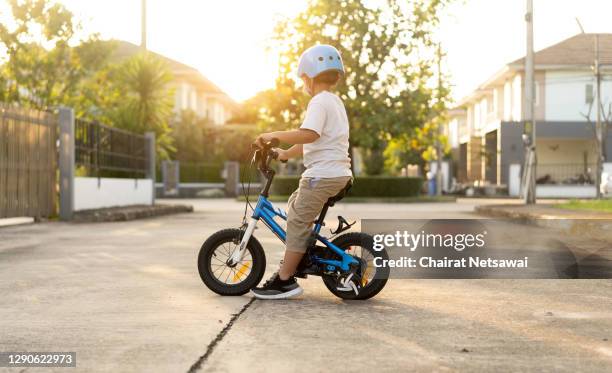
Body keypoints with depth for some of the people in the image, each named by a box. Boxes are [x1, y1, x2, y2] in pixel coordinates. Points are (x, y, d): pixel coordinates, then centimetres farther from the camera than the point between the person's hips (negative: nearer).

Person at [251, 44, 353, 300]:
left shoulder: (319, 101, -12)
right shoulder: (335, 101, 21)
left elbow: (309, 134, -28)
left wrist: (274, 135, -22)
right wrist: (286, 153, 25)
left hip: (322, 173, -10)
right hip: (338, 172, 10)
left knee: (298, 220, -7)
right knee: (295, 205, 22)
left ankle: (285, 281, -7)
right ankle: (295, 260, 24)